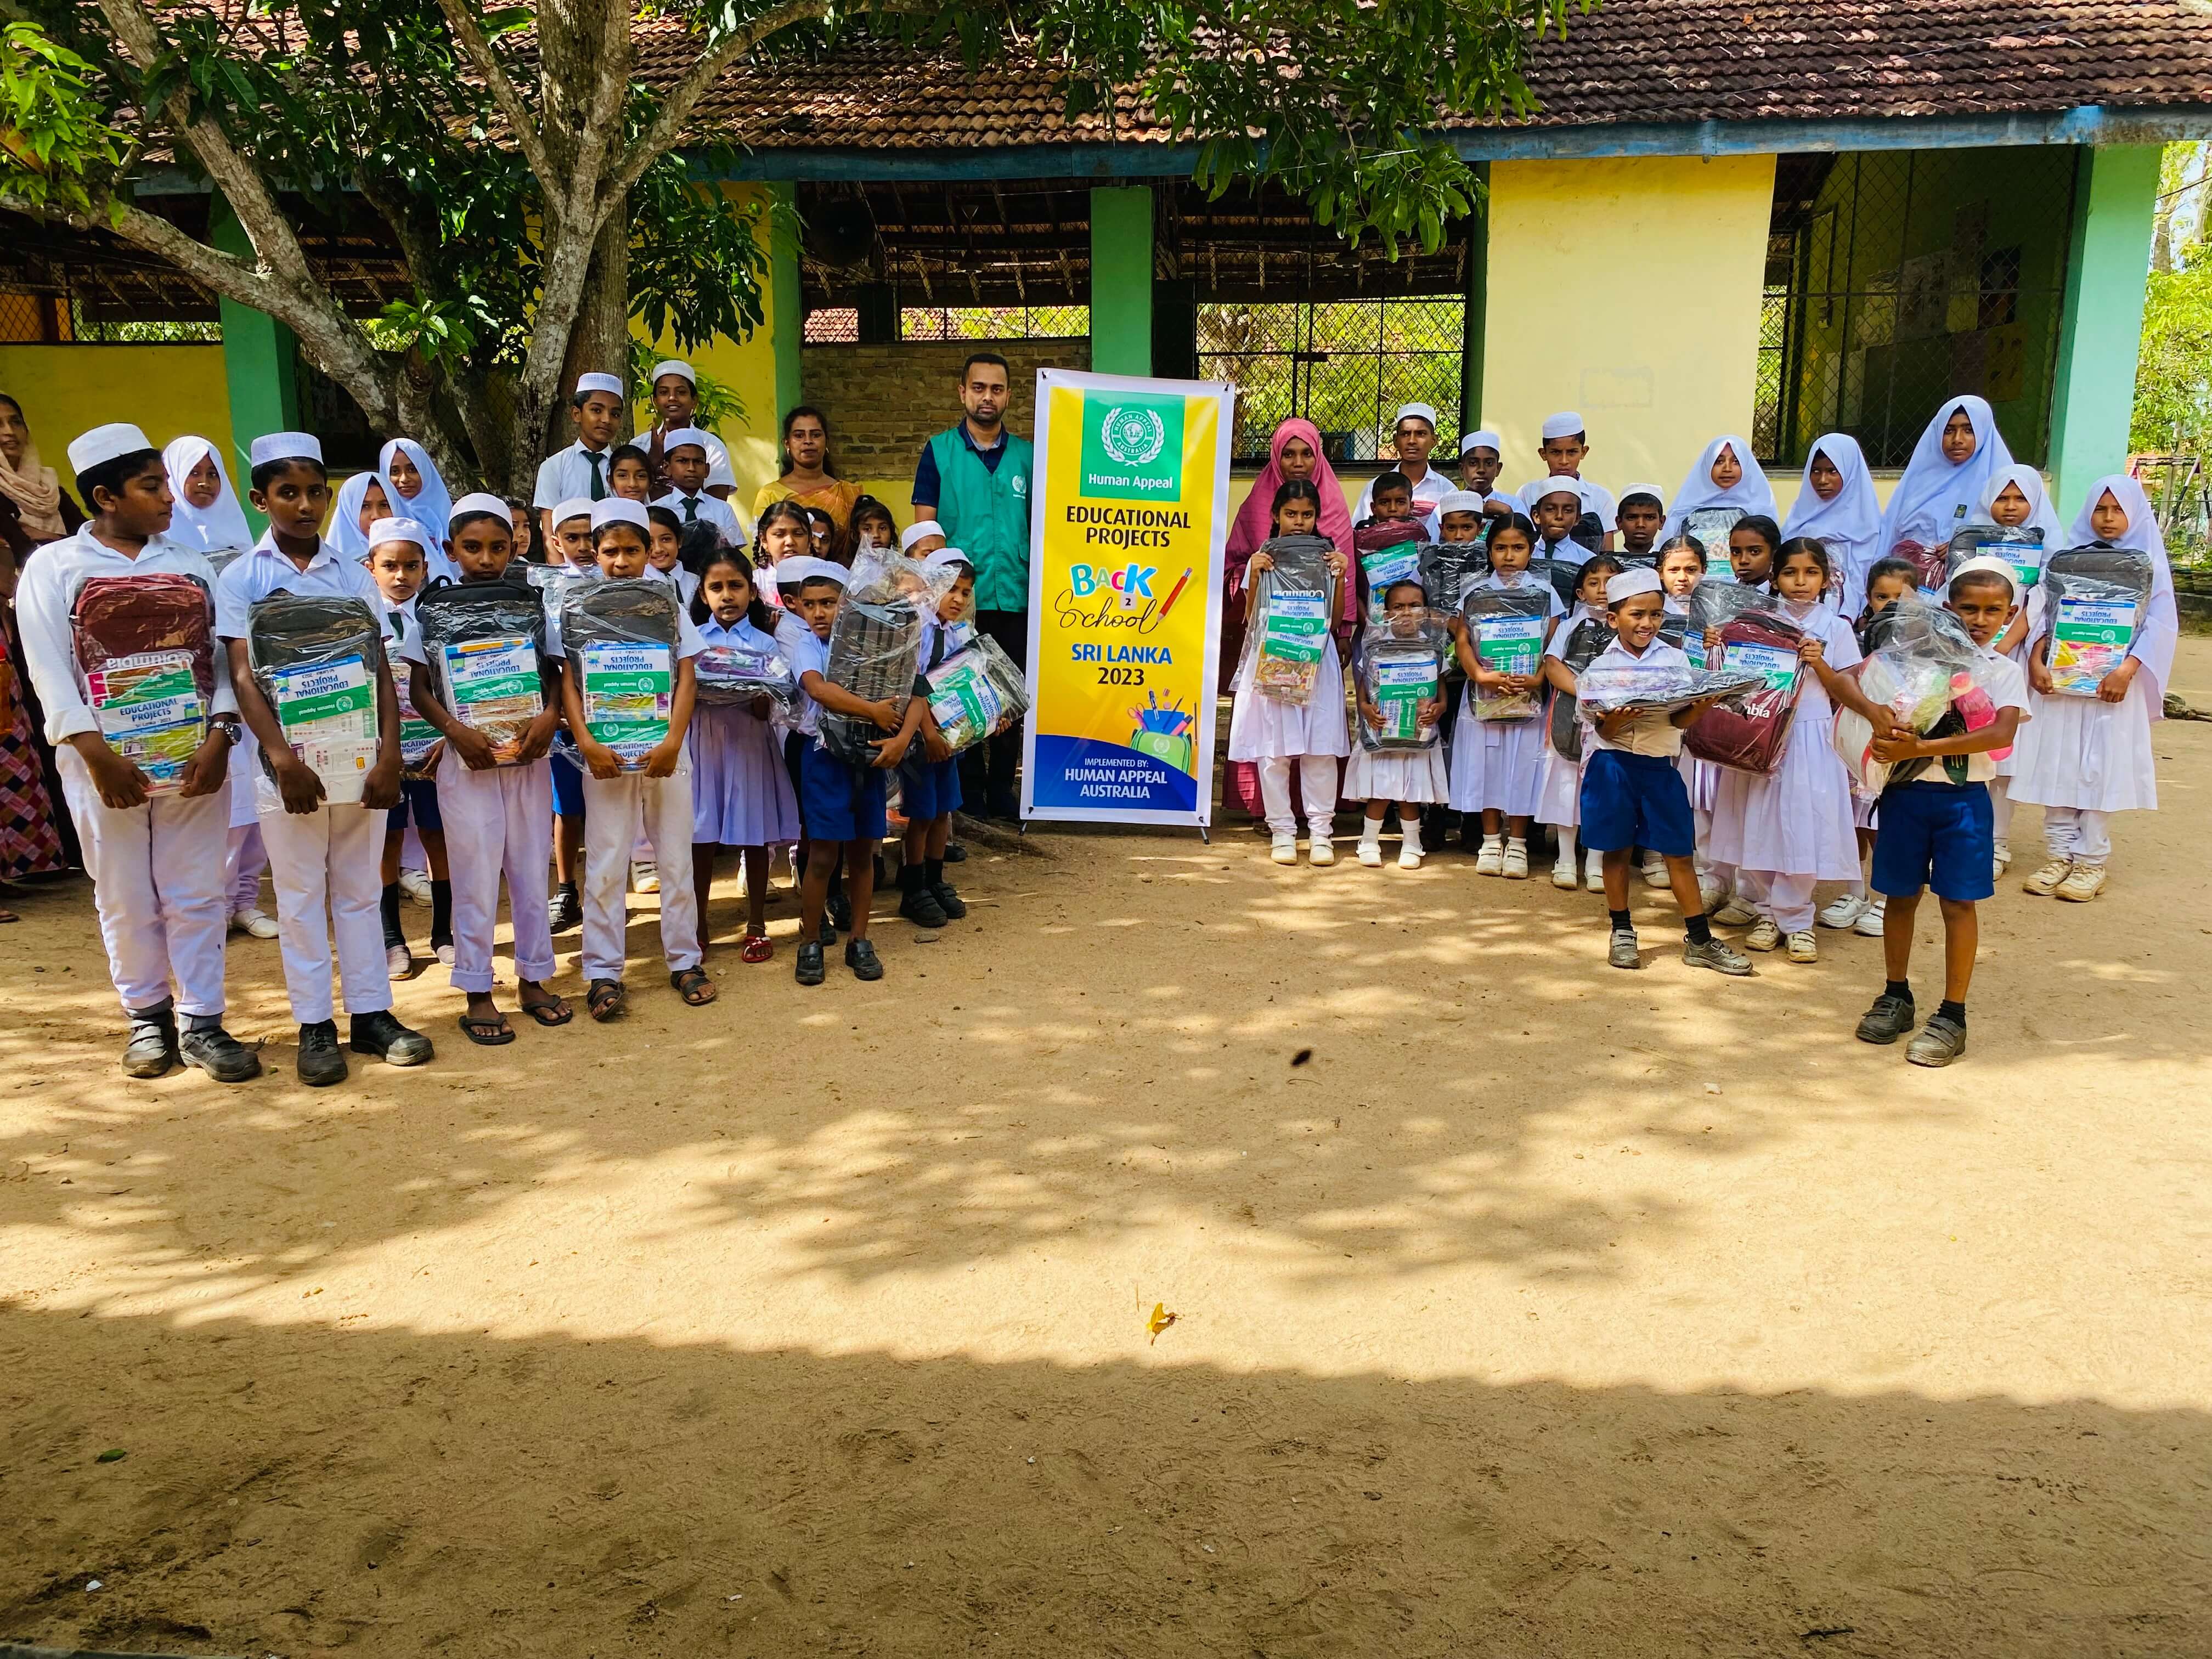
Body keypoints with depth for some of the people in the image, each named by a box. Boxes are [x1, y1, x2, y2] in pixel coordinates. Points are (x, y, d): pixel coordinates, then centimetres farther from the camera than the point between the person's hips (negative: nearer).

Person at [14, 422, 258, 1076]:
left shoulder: (190, 563, 9)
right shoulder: (54, 566, 2)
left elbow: (222, 656, 3)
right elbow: (50, 671, -6)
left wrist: (219, 738, -12)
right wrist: (97, 754, -16)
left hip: (193, 755, 2)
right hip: (105, 760, -1)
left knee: (195, 893, 3)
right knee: (126, 897, 7)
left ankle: (201, 1022, 10)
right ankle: (148, 1017, 21)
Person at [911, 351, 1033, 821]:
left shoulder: (1027, 456, 8)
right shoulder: (938, 451, 3)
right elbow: (924, 527, 0)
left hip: (1015, 599, 2)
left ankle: (1001, 790, 18)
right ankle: (968, 790, 17)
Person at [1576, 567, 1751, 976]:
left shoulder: (1675, 659, 2)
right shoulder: (1603, 666, -1)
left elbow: (1679, 721, -4)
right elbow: (1602, 731, -5)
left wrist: (1701, 707, -24)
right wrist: (1616, 720, -27)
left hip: (1659, 766, 1)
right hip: (1614, 766, -1)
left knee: (1678, 851, 4)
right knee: (1616, 849, 7)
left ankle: (1699, 940, 10)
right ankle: (1621, 931, 21)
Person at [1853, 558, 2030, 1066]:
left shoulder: (2003, 671, 0)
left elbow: (2002, 733, -18)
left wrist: (1921, 748, -27)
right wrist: (1878, 716, -24)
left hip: (1963, 797, -1)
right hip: (1905, 790, 1)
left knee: (1958, 903, 3)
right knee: (1901, 896, 11)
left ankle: (1952, 1017, 12)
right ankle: (1896, 997, 28)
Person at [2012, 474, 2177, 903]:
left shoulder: (2148, 564, 3)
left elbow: (2160, 623, -3)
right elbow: (2043, 610, 6)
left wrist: (2127, 671, -16)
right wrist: (2036, 661, -8)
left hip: (2112, 684, -2)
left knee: (2101, 769, -2)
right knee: (2057, 765, 2)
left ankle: (2092, 862, 5)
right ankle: (2060, 856, 11)